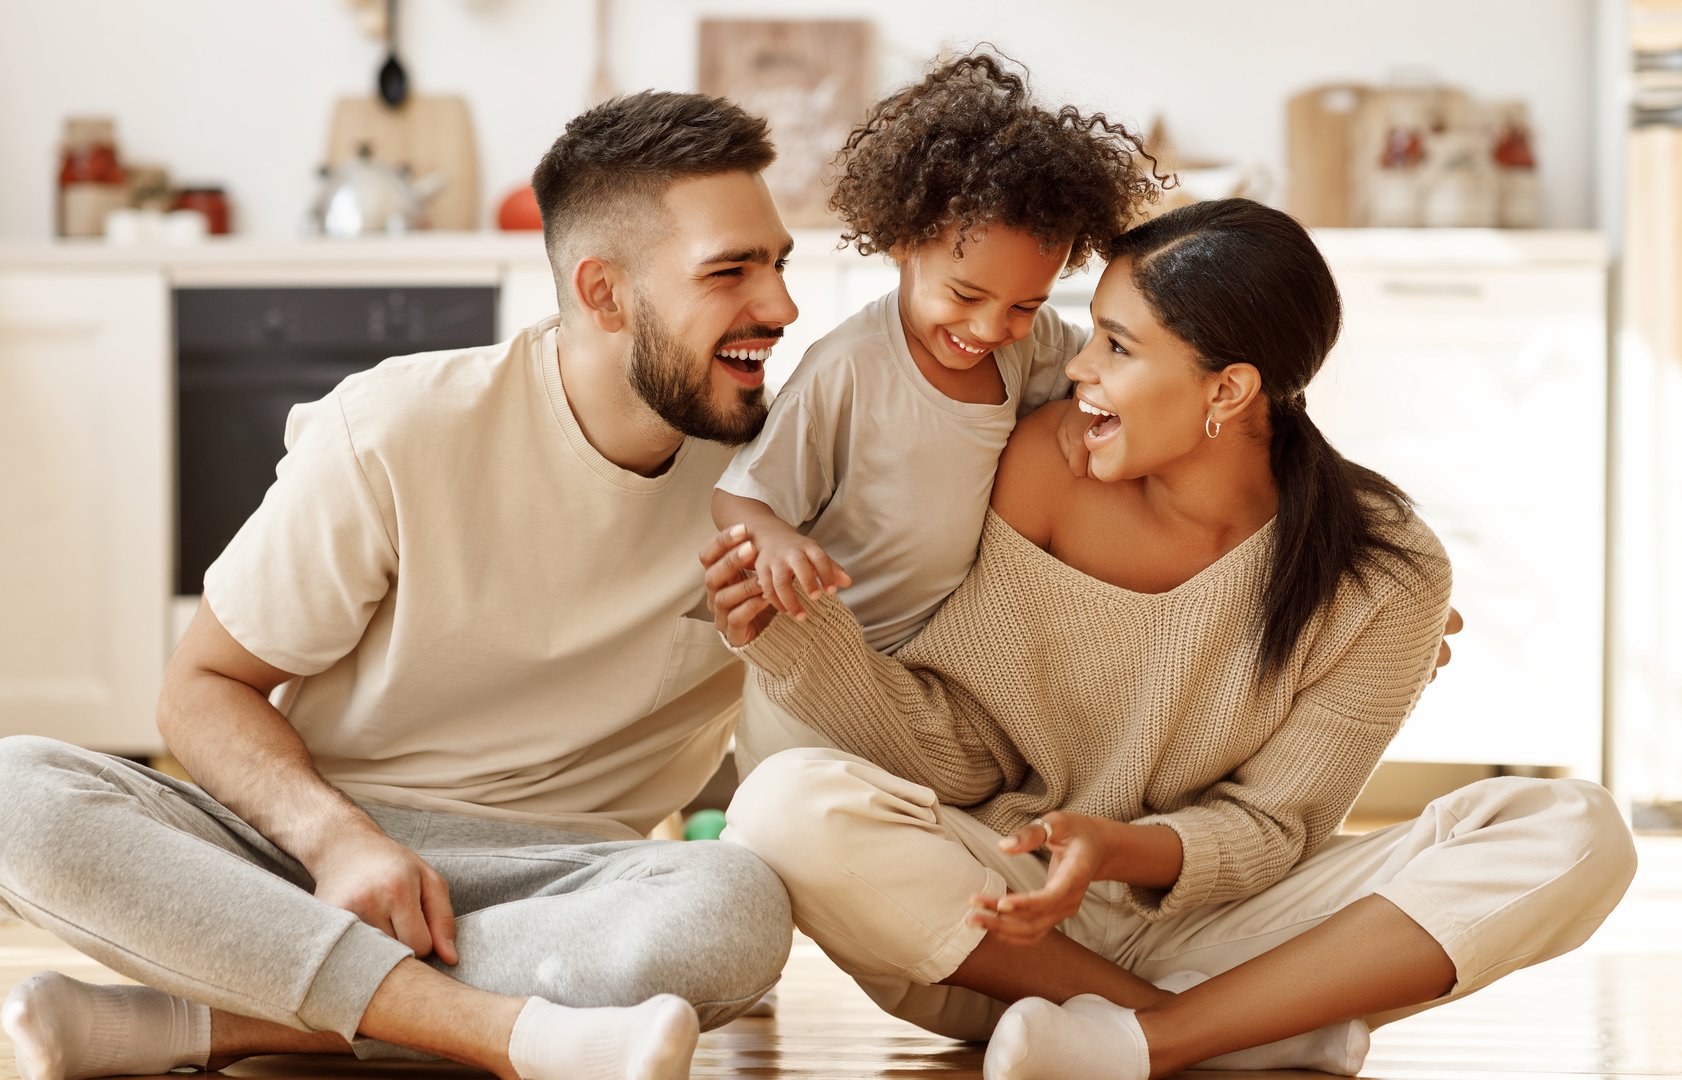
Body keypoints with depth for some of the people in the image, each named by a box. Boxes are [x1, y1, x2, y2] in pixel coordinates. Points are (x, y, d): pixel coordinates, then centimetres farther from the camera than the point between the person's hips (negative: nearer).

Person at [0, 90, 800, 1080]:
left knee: (738, 905, -35)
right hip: (302, 842, -1)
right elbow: (205, 685, -1)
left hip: (537, 885, 1)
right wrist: (336, 838, -21)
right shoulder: (396, 434, -6)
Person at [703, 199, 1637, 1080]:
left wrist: (1120, 850, -28)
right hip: (1005, 922, 1)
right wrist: (790, 635, -20)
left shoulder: (1387, 575, -9)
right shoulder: (1044, 465, -8)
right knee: (789, 806, -32)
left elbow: (1270, 827, -7)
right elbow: (956, 750, -4)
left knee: (1575, 831, -21)